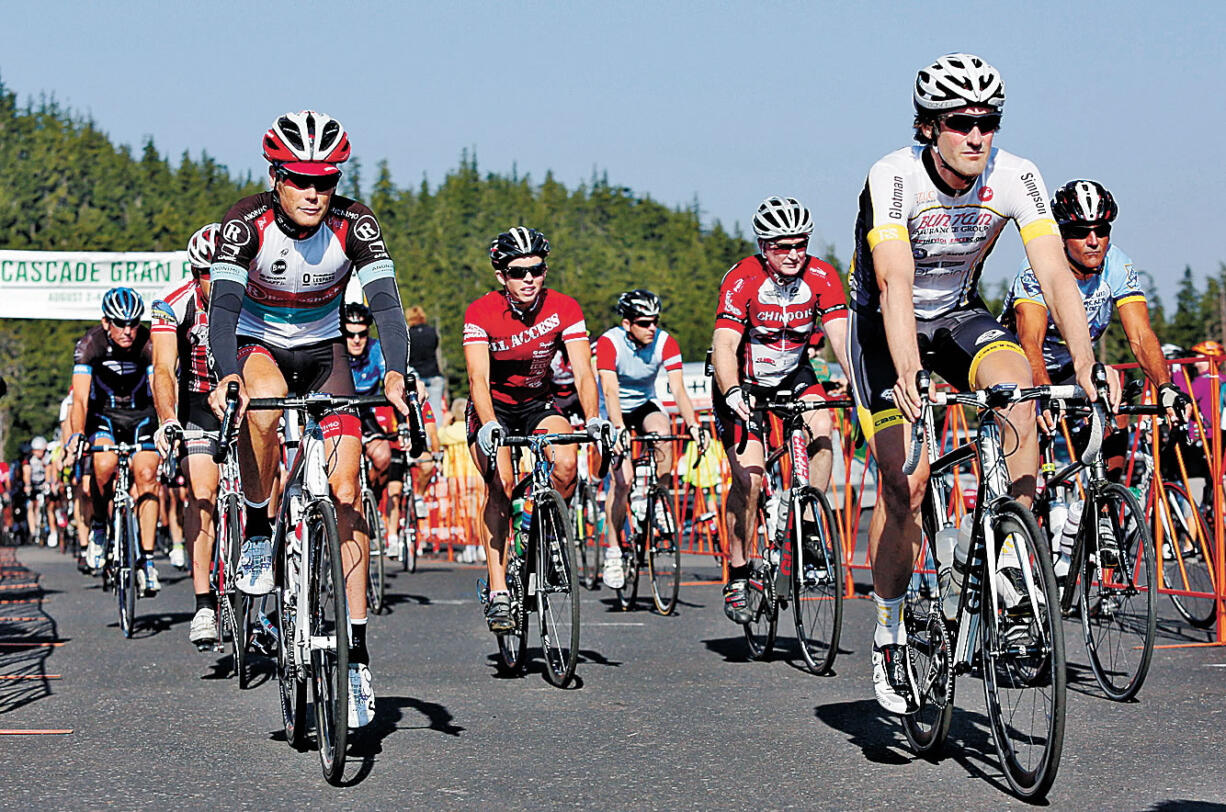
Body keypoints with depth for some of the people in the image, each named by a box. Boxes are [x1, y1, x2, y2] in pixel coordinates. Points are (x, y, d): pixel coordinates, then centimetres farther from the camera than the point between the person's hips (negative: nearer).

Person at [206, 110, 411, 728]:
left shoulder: (354, 224, -20)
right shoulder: (246, 223, -23)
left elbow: (386, 302, -27)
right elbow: (223, 306, -32)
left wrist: (395, 374, -46)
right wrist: (226, 375, -51)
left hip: (323, 352, 1)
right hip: (258, 346, -1)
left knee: (345, 491, -12)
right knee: (263, 399, -39)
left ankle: (357, 653, -6)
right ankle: (257, 531, -15)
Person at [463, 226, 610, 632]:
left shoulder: (564, 309, -17)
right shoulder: (481, 313, -21)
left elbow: (583, 373, -23)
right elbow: (478, 379, -31)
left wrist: (593, 418, -41)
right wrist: (488, 426, -48)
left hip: (537, 403, 2)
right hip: (492, 408, -2)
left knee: (566, 465, -27)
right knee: (501, 485, -24)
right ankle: (497, 594, -21)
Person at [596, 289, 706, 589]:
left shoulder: (665, 342, -17)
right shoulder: (609, 343, -25)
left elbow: (678, 388, -24)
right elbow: (611, 391, -35)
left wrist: (692, 424, -39)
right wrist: (619, 429, -50)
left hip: (645, 405, 3)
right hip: (614, 411, -3)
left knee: (663, 436, -32)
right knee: (624, 477, -20)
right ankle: (613, 551, -8)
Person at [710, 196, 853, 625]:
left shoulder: (822, 276, -16)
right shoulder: (742, 280, -25)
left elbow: (841, 336, -23)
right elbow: (724, 346, -34)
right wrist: (733, 393, -51)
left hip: (793, 374, 3)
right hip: (743, 381, -3)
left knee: (822, 426, -27)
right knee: (748, 477, -15)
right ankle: (737, 577, -2)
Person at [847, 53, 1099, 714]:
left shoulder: (1015, 177, -19)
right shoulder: (895, 177, -29)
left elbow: (1055, 273, -28)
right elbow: (895, 284, -41)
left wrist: (1085, 364, -43)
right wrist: (909, 374, -56)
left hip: (959, 316, 3)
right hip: (883, 324, -3)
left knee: (1016, 382, -30)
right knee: (903, 481, -14)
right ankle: (889, 640, 6)